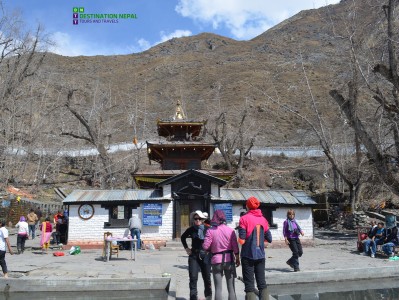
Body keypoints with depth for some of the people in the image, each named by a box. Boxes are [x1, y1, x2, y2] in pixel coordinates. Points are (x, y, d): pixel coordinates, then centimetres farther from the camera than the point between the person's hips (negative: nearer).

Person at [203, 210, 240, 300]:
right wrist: (237, 258, 9)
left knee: (218, 288, 5)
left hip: (216, 260, -1)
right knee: (231, 287, 10)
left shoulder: (210, 231, -7)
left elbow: (205, 246, -12)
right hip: (229, 259, 1)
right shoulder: (230, 230, -3)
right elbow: (235, 247, -3)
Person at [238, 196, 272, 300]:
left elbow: (241, 241, -15)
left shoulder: (244, 219, -9)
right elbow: (269, 239, 9)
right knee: (262, 283, 12)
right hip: (260, 255, 4)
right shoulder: (263, 219, 5)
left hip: (248, 256, -4)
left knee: (249, 286, 2)